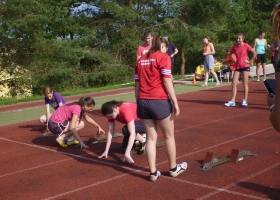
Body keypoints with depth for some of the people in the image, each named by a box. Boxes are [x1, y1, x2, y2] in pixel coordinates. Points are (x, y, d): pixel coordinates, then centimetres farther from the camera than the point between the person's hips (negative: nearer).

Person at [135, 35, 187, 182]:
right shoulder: (163, 57, -4)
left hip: (143, 102, 5)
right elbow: (167, 81, -11)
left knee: (151, 138, 11)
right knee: (169, 136, 13)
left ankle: (153, 173, 13)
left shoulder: (141, 60, 13)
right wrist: (175, 102, -8)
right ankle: (173, 169, 26)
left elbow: (137, 84, 13)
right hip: (159, 101, -5)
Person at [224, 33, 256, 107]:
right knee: (234, 84, 0)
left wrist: (250, 61, -8)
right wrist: (233, 61, 8)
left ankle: (245, 101, 9)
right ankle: (232, 101, 3)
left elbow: (254, 53, -10)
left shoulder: (246, 46, -7)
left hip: (245, 66, -5)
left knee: (245, 84, 2)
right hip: (237, 67, 5)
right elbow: (230, 54, 20)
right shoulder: (235, 46, 6)